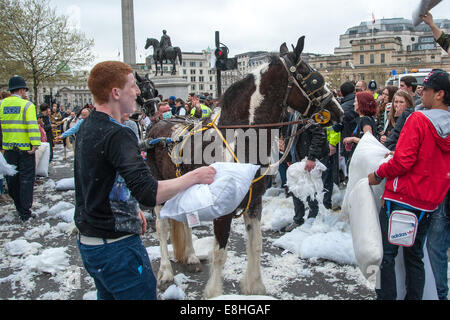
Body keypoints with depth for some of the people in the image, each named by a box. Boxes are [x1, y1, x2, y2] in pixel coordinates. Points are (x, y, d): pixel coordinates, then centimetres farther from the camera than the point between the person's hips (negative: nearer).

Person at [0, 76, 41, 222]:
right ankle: (25, 213, 3)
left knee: (12, 178, 16)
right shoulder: (27, 105, -9)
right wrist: (35, 144, -20)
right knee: (26, 178, 2)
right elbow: (33, 126, -18)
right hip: (25, 148, -4)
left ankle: (19, 207, 29)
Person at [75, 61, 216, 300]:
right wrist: (195, 176, -22)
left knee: (108, 294, 22)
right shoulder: (117, 135, -24)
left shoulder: (87, 127, 6)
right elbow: (149, 194, -33)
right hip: (117, 247, -9)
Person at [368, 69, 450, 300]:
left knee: (386, 253, 4)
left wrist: (378, 174, -6)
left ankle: (386, 296, 8)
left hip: (401, 198, -7)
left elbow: (403, 161, -21)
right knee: (414, 256, 17)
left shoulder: (419, 119, -15)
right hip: (430, 203, 7)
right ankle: (414, 296, 23)